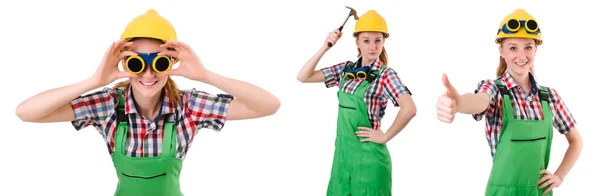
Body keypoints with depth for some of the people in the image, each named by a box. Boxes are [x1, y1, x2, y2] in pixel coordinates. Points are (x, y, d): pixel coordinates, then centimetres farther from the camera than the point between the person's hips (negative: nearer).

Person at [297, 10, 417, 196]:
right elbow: (303, 77, 2)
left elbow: (409, 109, -27)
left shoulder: (385, 74, -11)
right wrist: (325, 47, -6)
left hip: (368, 154, -5)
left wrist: (385, 137, -17)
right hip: (342, 150, 5)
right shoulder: (346, 69, 5)